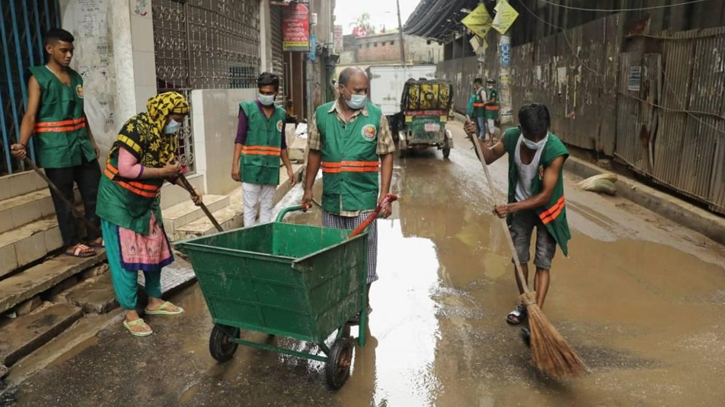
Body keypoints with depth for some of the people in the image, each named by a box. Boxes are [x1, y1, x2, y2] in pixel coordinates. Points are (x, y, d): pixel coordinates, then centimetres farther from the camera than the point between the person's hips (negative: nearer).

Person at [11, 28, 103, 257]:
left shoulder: (75, 77, 12)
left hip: (82, 147, 6)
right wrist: (22, 144, -28)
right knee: (64, 199, 3)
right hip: (56, 150, -6)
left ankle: (95, 236, 24)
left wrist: (92, 141, 20)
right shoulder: (38, 78, -6)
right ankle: (71, 244, 14)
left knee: (95, 192, 9)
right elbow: (30, 115, -14)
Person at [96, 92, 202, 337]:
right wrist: (162, 172, -25)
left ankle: (154, 301, 29)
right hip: (120, 200, -8)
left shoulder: (167, 135, 1)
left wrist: (190, 189, -2)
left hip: (146, 201, 8)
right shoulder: (136, 130, -24)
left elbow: (170, 168, 10)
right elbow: (125, 169, -29)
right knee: (125, 256, -2)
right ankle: (130, 314, 8)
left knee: (155, 250, 13)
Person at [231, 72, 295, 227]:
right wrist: (235, 164, -12)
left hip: (272, 169, 4)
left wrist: (289, 168, 16)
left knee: (267, 207, 11)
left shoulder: (280, 114, 9)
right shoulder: (248, 109, -2)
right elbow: (239, 139, -5)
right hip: (251, 167, -4)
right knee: (250, 207, 1)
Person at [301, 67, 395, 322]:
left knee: (364, 251, 6)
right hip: (332, 198, 3)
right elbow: (315, 153, 10)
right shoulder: (322, 115, 3)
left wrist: (385, 193, -8)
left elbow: (386, 156, -1)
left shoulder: (376, 116, -3)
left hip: (364, 198, -2)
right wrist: (308, 188, 9)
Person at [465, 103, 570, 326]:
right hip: (520, 206, 4)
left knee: (542, 262, -3)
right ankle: (524, 303, 30)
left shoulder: (555, 151, -32)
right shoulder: (511, 137, -19)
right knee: (519, 257, 11)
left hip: (547, 209, -4)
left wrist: (511, 208, -32)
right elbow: (489, 157, 1)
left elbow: (545, 195, -28)